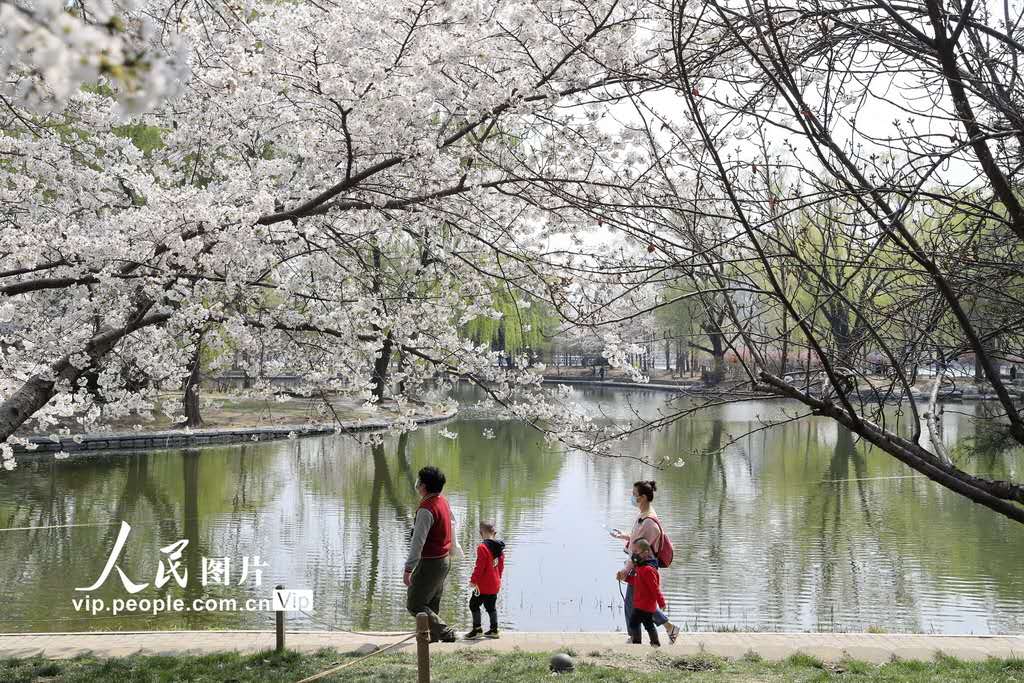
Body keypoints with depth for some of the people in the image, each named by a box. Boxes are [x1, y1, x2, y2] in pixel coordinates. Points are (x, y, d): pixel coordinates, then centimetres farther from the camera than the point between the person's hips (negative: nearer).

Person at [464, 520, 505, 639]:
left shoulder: (483, 547, -18)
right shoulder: (499, 547, 6)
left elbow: (479, 567, -19)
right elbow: (501, 565, 15)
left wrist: (473, 580, -11)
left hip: (484, 585, -8)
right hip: (495, 584, 8)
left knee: (474, 604, 2)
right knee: (491, 606, 16)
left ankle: (477, 629, 3)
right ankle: (494, 630, 20)